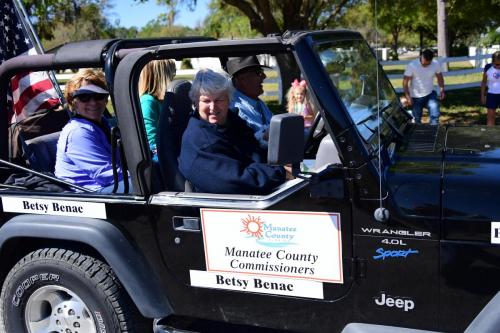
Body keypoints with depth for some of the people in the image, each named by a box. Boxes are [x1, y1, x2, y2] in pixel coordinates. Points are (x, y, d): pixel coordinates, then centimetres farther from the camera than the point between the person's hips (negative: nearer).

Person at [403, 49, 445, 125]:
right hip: (416, 97, -2)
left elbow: (439, 77, 11)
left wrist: (442, 89, -2)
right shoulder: (412, 65, -16)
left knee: (435, 114, -16)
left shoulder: (435, 64, -7)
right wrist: (408, 96, -20)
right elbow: (405, 82, -13)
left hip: (430, 94, 2)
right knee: (417, 119, 7)